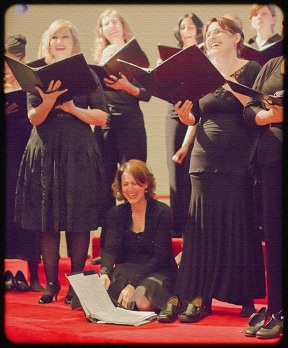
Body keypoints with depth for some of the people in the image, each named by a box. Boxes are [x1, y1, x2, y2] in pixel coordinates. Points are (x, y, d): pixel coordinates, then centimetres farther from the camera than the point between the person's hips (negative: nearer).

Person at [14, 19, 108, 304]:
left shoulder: (87, 75, 6)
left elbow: (102, 117, 0)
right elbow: (34, 118, 1)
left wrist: (73, 108, -12)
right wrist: (48, 102, -18)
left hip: (79, 152, -1)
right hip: (45, 152, 1)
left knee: (78, 221, -2)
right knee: (46, 221, 1)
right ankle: (51, 283, 9)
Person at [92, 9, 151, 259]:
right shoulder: (99, 58, 14)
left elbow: (146, 94, -3)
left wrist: (127, 86, -20)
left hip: (130, 123, -4)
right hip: (104, 124, 4)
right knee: (105, 182, 4)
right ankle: (106, 244, 11)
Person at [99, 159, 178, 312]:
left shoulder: (162, 212, -8)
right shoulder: (116, 213, 6)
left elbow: (159, 257, -13)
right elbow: (110, 249, -6)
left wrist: (133, 284, -25)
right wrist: (104, 273, -30)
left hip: (158, 272, -3)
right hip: (126, 270, 3)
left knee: (142, 302, -36)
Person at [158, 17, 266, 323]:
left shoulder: (251, 70, 1)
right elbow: (193, 119, 15)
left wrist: (233, 87, -18)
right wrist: (182, 110, -7)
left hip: (240, 161, -3)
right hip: (206, 160, 3)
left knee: (240, 227, -1)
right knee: (203, 227, 0)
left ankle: (246, 298, 9)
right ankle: (198, 298, 3)